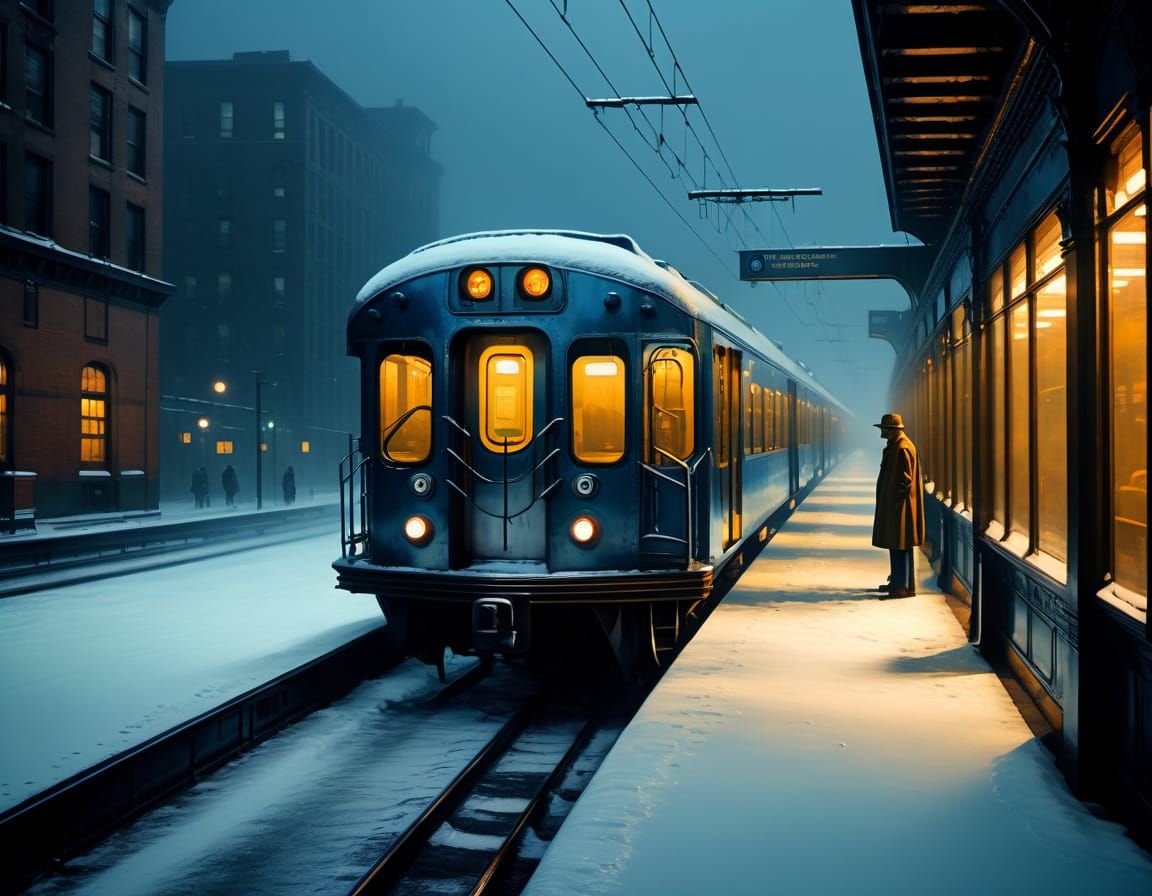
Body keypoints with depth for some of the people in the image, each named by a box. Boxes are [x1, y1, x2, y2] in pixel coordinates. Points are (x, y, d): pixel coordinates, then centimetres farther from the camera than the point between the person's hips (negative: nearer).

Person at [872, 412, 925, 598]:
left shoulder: (903, 448, -17)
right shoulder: (895, 445, 14)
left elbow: (905, 479, -20)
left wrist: (897, 501, -18)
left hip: (900, 506, -10)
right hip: (892, 504, 10)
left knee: (901, 546, -7)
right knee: (895, 545, 16)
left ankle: (905, 586, -4)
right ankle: (897, 582, 24)